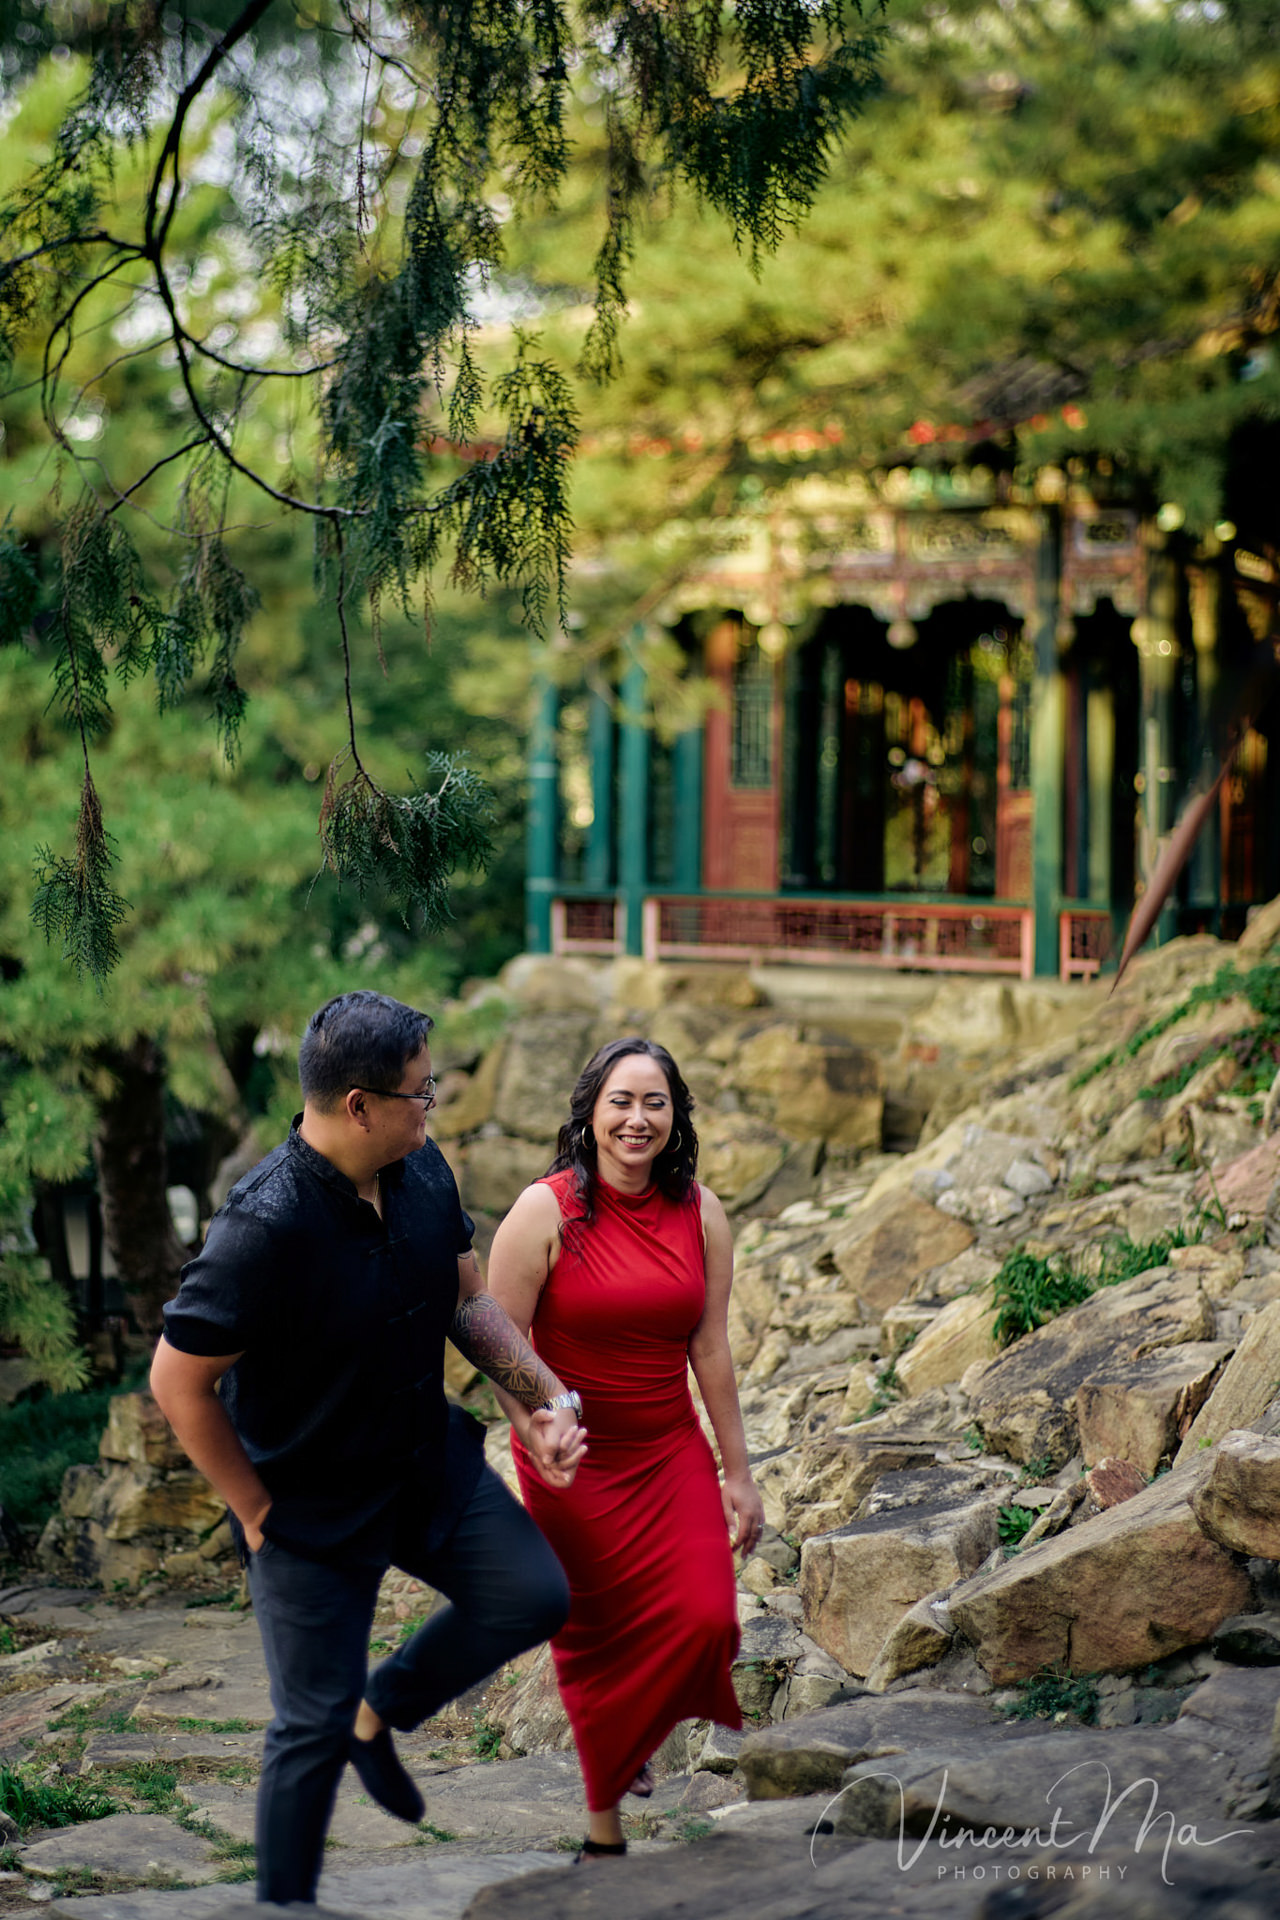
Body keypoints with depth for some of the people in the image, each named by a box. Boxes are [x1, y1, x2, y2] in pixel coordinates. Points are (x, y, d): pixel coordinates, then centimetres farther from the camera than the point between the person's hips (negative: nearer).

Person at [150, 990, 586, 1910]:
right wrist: (256, 1511, -14)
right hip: (312, 1506, -6)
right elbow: (180, 1383, -24)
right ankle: (284, 1908, 24)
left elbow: (469, 1300, 9)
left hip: (430, 1459, 6)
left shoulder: (424, 1171, -7)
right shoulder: (265, 1227, -31)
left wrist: (548, 1398, -3)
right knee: (313, 1727, 3)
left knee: (535, 1595, -4)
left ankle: (381, 1713, 21)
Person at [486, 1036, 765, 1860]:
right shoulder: (546, 1211, -11)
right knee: (596, 1639, 7)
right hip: (574, 1460, -3)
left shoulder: (700, 1213, -1)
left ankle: (631, 1742, 19)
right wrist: (541, 1440, -18)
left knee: (706, 1618, -12)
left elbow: (710, 1349, 4)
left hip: (672, 1453, 3)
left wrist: (739, 1474, 5)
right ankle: (605, 1824, 25)